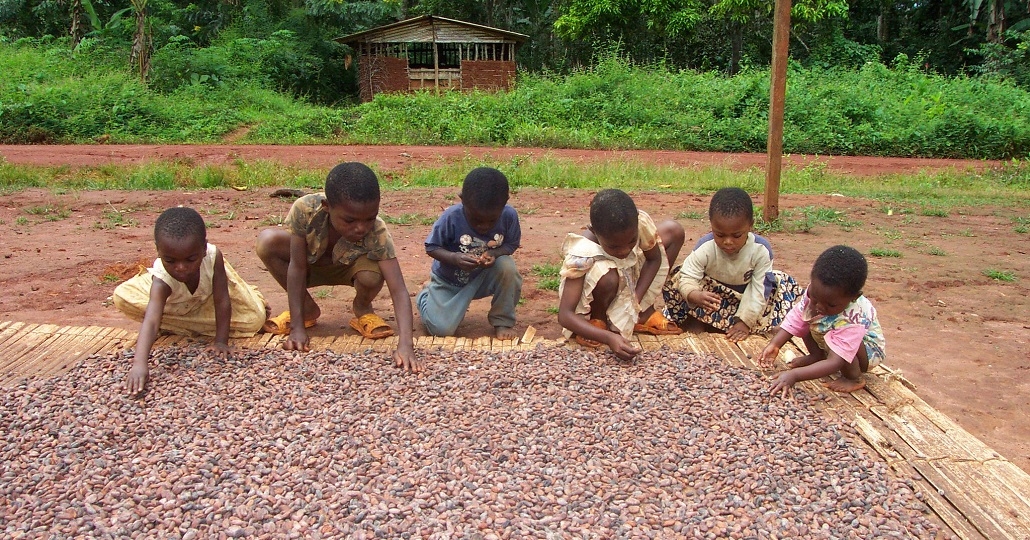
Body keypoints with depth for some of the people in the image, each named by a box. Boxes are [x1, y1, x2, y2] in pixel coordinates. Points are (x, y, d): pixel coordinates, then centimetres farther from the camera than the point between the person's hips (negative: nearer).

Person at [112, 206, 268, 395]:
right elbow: (150, 322, -56)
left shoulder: (213, 257, -41)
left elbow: (222, 302, -33)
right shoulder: (161, 281, -44)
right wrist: (139, 364, -69)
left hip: (208, 296, 1)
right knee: (121, 297, -22)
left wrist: (221, 342, -33)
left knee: (255, 318, -13)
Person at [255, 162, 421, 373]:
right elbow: (297, 268, -27)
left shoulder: (377, 233, -36)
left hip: (349, 267, -1)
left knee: (372, 276, -36)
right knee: (267, 241, -28)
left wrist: (405, 344, -53)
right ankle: (308, 309, -2)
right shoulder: (305, 209, -35)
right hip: (312, 265, 1)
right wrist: (297, 328, -29)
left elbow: (399, 290, -40)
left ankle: (362, 309, 3)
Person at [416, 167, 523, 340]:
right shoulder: (451, 218, -27)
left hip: (485, 277, 1)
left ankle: (503, 321, -8)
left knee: (507, 266, -30)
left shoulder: (509, 216, -22)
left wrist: (494, 253, -29)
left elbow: (511, 245, -6)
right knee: (441, 329, -15)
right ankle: (426, 294, 21)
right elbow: (431, 247, -16)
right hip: (450, 280, -1)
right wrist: (454, 258, -36)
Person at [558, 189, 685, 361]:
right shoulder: (582, 254, -38)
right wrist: (609, 338, -50)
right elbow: (564, 315, -38)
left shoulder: (640, 222, -28)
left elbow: (654, 258, -7)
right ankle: (597, 320, -6)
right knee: (607, 276, -40)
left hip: (629, 279, 6)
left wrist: (636, 300, -20)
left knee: (673, 231, -8)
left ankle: (645, 314, -2)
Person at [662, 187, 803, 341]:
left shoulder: (761, 250, -24)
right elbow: (688, 278, -29)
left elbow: (758, 289, -20)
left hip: (745, 298, 2)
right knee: (675, 280, -25)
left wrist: (745, 322, -25)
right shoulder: (705, 247, -26)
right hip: (713, 296, -2)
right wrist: (695, 296, -52)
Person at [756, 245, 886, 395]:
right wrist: (775, 345, -29)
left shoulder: (851, 321, -43)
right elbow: (795, 319, -16)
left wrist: (794, 375, -55)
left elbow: (834, 363, -46)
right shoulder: (815, 292, -28)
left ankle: (854, 378, -9)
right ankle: (817, 356, 6)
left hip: (867, 350, -6)